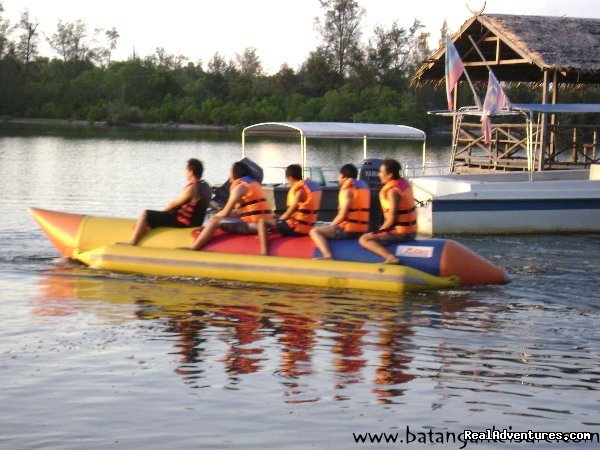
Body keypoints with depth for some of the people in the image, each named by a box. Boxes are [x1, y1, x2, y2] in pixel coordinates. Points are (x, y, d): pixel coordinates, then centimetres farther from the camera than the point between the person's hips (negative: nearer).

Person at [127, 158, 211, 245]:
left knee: (145, 215, -6)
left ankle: (132, 244, -1)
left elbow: (175, 204, -12)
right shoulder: (205, 186, 5)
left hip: (183, 221, -10)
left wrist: (160, 212, 5)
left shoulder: (192, 189, -24)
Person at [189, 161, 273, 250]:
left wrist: (213, 218, 8)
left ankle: (191, 250, -16)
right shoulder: (254, 183, 21)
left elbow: (226, 213, -8)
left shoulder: (240, 186, -6)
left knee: (215, 221, -15)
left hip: (254, 224, -10)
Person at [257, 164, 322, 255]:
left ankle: (264, 253, -19)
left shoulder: (300, 190, -16)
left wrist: (277, 221, -3)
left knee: (262, 221, -5)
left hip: (296, 227, -9)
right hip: (307, 227, 9)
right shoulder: (313, 185, 10)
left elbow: (289, 213, -18)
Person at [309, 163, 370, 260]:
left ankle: (328, 256, -26)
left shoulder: (347, 189, -10)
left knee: (314, 231, -7)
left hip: (348, 229, -9)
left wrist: (330, 226, 0)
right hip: (362, 230, 9)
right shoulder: (363, 186, 16)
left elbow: (342, 215, -15)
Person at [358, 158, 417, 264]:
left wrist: (379, 232, -6)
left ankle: (390, 257, -31)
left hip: (400, 232, -9)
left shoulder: (393, 191, -20)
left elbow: (391, 219, -20)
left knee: (364, 239, -16)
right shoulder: (404, 182, 7)